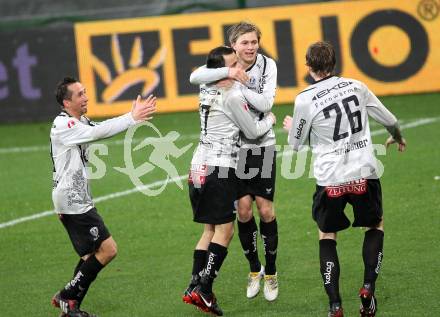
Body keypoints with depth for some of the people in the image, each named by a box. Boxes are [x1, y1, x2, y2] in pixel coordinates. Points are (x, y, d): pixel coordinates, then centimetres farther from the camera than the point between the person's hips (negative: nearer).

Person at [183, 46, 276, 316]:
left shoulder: (206, 89, 11)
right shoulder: (233, 97, -11)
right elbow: (253, 132, 0)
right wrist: (270, 121, 20)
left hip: (200, 165, 8)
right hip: (220, 167, -8)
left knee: (210, 230, 13)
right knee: (224, 230, -5)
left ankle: (193, 288, 5)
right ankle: (204, 290, -14)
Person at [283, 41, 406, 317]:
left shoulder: (305, 100, -7)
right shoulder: (356, 87, 3)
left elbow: (297, 144, 5)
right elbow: (389, 120, 13)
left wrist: (291, 127, 28)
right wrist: (397, 137, 36)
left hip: (330, 180, -2)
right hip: (365, 174, 2)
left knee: (327, 236, 17)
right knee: (376, 224, 25)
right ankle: (369, 287, 8)